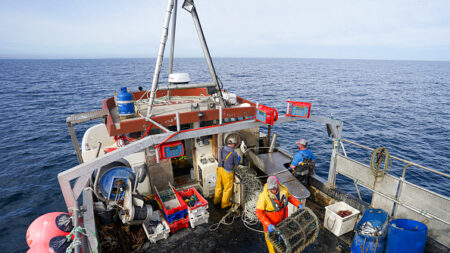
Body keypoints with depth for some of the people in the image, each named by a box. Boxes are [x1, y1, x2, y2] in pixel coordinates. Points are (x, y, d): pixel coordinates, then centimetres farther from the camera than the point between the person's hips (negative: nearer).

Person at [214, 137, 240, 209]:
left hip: (220, 168, 6)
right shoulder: (234, 154, -20)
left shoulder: (221, 149, -5)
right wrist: (238, 159, 14)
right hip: (227, 172, -6)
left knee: (219, 185, 23)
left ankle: (216, 200, 42)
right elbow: (236, 164, -6)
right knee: (228, 188, 14)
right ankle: (225, 203, 29)